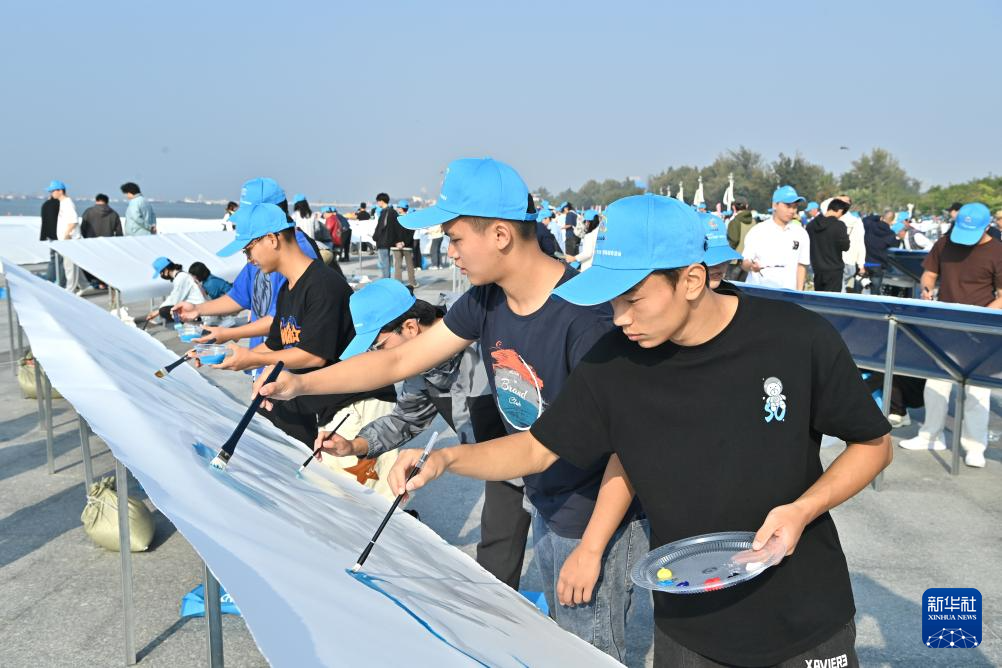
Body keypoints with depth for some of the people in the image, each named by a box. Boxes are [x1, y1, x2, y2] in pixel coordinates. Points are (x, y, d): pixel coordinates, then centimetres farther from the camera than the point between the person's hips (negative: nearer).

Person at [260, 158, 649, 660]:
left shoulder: (583, 314, -29)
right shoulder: (485, 301, -5)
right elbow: (401, 360, 2)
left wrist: (590, 547, -21)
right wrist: (301, 384, -3)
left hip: (597, 520, -7)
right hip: (545, 508, 7)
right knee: (560, 642, 24)